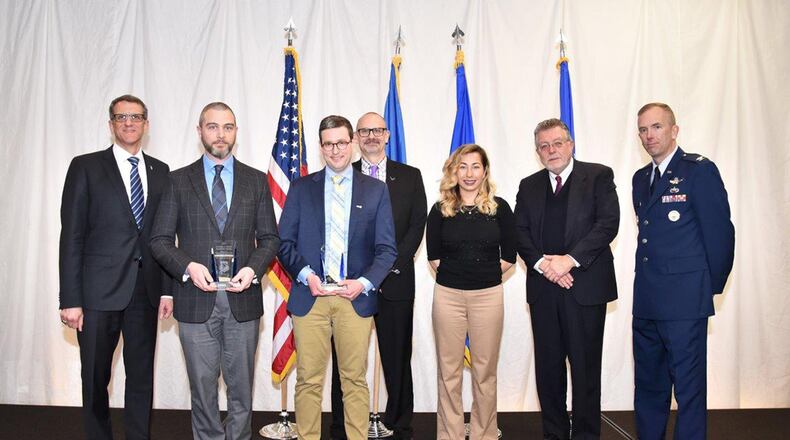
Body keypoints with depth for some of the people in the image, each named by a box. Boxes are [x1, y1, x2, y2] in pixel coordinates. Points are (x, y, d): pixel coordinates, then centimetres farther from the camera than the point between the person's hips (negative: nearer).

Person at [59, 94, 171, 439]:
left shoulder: (160, 172, 10)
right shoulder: (86, 167, 0)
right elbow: (71, 237, -5)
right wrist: (70, 299, -9)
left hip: (145, 293, 3)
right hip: (99, 292, -3)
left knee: (142, 377, 11)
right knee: (96, 380, 10)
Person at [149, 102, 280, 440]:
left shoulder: (256, 180, 6)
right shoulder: (179, 180, 4)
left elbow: (269, 238, 6)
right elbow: (160, 240, 2)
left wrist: (252, 269, -12)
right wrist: (188, 267, -15)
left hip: (242, 299, 1)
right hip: (196, 299, 0)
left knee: (241, 385, 11)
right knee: (203, 386, 11)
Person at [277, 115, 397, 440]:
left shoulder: (376, 190, 8)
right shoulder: (301, 188, 9)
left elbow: (387, 248, 5)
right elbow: (284, 242, 6)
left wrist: (364, 283, -9)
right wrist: (306, 276, -10)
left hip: (356, 297, 0)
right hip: (309, 296, 0)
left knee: (355, 379, 7)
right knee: (308, 379, 5)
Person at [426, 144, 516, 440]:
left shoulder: (498, 207, 3)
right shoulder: (441, 210, 3)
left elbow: (509, 255, 5)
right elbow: (433, 255, 8)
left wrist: (487, 274, 1)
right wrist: (453, 273, 2)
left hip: (488, 295, 0)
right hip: (448, 295, 0)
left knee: (485, 371, 8)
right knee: (448, 371, 7)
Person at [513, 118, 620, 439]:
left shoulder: (598, 176, 3)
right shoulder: (529, 186, 14)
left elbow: (608, 223, -8)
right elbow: (520, 233, 7)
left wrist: (569, 260, -16)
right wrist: (543, 264, -11)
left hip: (586, 286, -3)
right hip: (543, 289, 4)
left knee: (585, 367, 3)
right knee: (548, 367, 9)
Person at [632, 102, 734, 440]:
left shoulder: (700, 170, -7)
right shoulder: (641, 178, 14)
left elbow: (720, 232, -8)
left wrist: (711, 286, -2)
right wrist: (649, 281, 13)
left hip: (684, 299, -7)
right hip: (646, 299, 7)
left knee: (688, 384, 1)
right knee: (648, 384, 16)